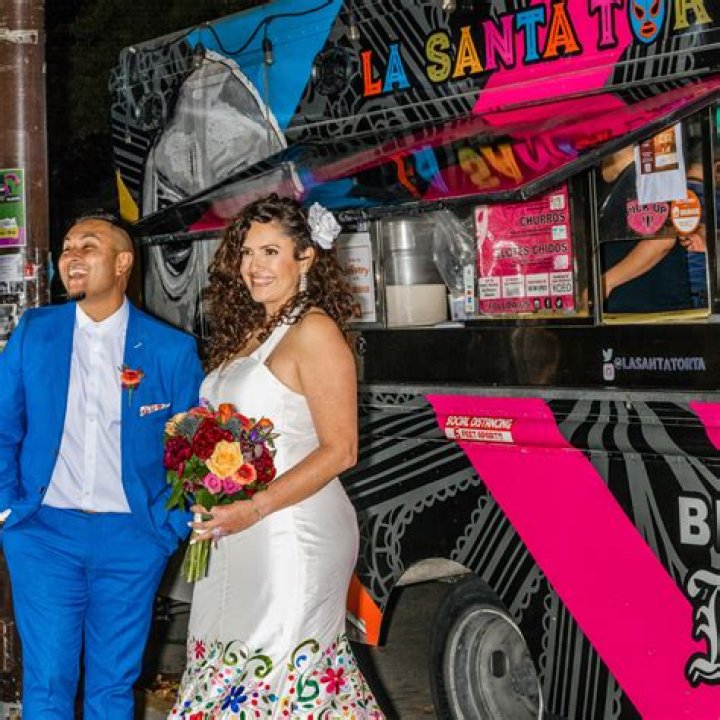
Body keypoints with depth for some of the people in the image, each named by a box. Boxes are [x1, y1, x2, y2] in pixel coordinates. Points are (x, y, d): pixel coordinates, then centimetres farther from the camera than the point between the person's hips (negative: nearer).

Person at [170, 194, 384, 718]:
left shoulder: (314, 331, -10)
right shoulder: (246, 331, 15)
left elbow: (339, 450, -16)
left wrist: (256, 508, -22)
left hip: (293, 532, -8)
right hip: (237, 534, 9)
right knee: (227, 674, 10)